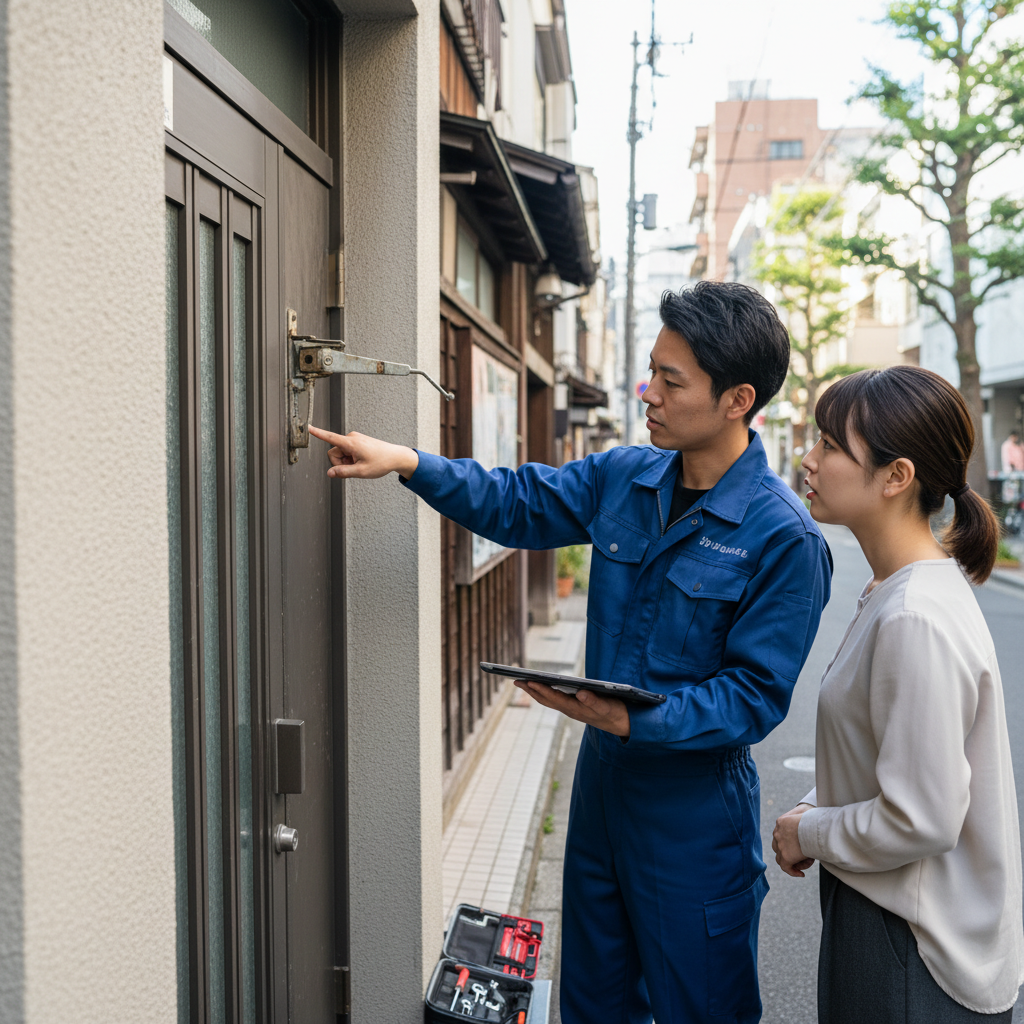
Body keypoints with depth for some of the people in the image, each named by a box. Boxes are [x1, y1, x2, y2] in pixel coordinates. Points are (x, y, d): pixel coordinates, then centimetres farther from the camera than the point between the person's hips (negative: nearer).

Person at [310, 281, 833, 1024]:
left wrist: (635, 720, -32)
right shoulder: (624, 477, -2)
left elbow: (756, 695, -21)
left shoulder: (785, 537, -20)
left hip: (695, 809, -6)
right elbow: (517, 504, 6)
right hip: (603, 777, 6)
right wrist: (408, 462, -7)